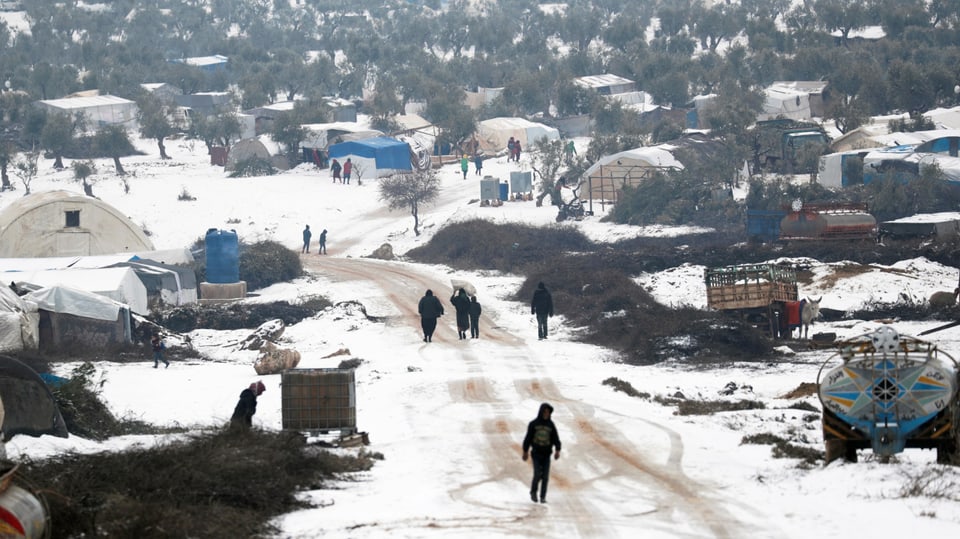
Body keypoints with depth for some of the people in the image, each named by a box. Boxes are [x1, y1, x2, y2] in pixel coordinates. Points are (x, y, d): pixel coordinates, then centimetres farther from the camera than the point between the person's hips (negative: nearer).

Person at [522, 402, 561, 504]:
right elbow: (528, 438, 1)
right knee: (537, 474, -12)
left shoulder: (551, 425, 2)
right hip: (536, 453, -2)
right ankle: (533, 492, 13)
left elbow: (556, 439, -5)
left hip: (546, 454, 2)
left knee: (545, 476, -4)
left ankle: (543, 497, 6)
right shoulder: (533, 424, -2)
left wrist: (558, 450, -20)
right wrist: (525, 452, 0)